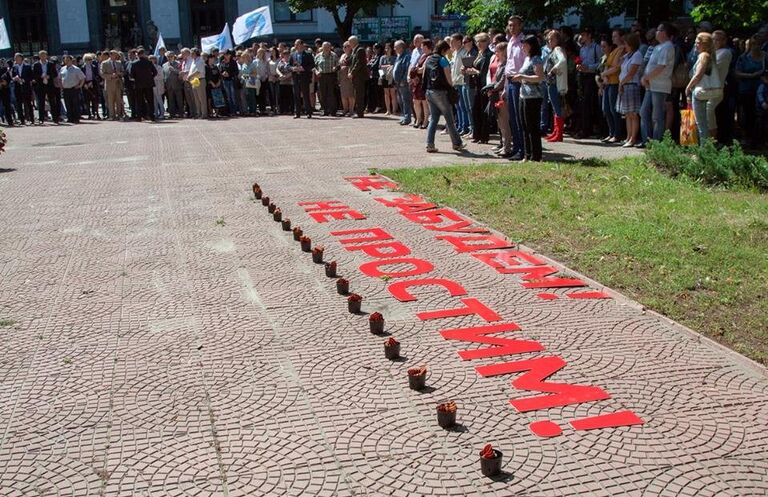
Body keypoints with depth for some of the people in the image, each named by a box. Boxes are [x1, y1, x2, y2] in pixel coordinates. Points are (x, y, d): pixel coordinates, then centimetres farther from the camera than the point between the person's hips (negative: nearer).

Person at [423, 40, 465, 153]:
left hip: (429, 91, 7)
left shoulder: (428, 59, 10)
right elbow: (448, 77, -11)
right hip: (440, 92, -7)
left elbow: (424, 75, 12)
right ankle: (457, 144, 10)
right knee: (449, 119, 2)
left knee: (433, 119, 10)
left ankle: (430, 144, 1)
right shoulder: (442, 60, -10)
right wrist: (451, 88, 2)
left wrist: (426, 90, 14)